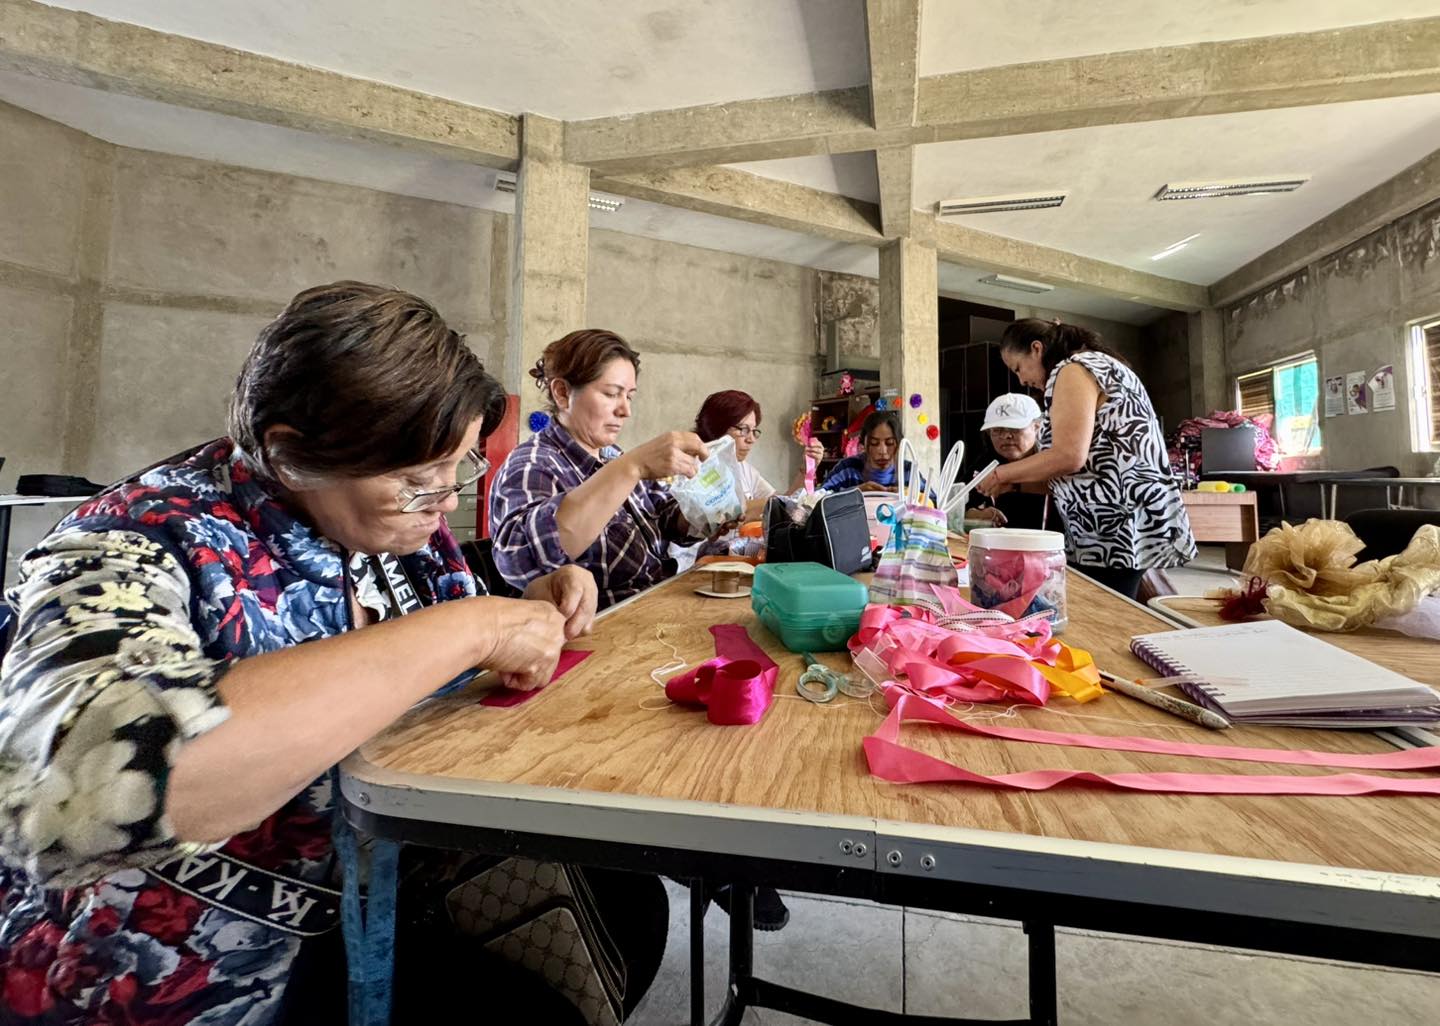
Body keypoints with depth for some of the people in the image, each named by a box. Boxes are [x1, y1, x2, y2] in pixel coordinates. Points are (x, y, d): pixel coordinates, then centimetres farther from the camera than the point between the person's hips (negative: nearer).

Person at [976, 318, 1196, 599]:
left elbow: (1069, 456, -19)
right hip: (1118, 530, 10)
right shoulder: (1096, 367, 23)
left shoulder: (1074, 370, -7)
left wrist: (1002, 475, -6)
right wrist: (1016, 481, 15)